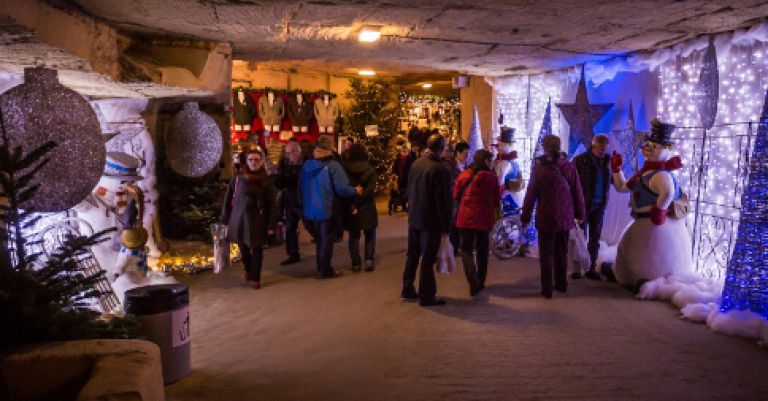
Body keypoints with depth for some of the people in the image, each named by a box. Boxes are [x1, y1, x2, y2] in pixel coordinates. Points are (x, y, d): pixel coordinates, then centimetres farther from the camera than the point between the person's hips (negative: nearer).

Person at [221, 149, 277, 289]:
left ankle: (255, 278, 14)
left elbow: (271, 204, -2)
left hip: (257, 219, -1)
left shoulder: (266, 180, -2)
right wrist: (225, 219, 2)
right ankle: (248, 271, 37)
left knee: (256, 250, 0)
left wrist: (271, 224, -6)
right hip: (239, 218, 2)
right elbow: (228, 198, 4)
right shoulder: (238, 177, 0)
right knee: (243, 248, 12)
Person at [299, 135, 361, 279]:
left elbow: (301, 187, 11)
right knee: (327, 240, 6)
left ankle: (321, 267, 28)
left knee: (319, 239, 19)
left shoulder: (306, 165, 1)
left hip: (310, 210, 6)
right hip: (327, 210, -6)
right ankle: (325, 270, 11)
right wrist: (356, 190, -3)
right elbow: (342, 189, -21)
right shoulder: (333, 165, -17)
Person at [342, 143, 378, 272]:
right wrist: (359, 197, -15)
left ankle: (356, 263, 12)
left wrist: (351, 203, -2)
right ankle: (369, 260, 3)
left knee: (354, 236, 12)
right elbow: (370, 189, -17)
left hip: (351, 208, 1)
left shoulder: (345, 169, -3)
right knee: (370, 235, 13)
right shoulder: (370, 169, -7)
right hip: (367, 207, -1)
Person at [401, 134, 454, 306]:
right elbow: (444, 202, -18)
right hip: (431, 222, -7)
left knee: (412, 255, 18)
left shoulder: (416, 164, 1)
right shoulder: (441, 170, -21)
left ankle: (407, 289, 30)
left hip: (413, 219, 7)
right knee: (428, 260, 3)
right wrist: (445, 229, -12)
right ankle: (426, 296, 13)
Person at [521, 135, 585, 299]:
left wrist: (525, 217, 1)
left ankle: (547, 288, 7)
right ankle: (561, 284, 28)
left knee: (546, 254, 5)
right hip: (565, 217, 3)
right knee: (562, 252, 18)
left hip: (546, 218, -3)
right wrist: (580, 214, 14)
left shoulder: (539, 168, -10)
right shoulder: (569, 166, -2)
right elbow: (577, 192, 2)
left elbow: (531, 195, -8)